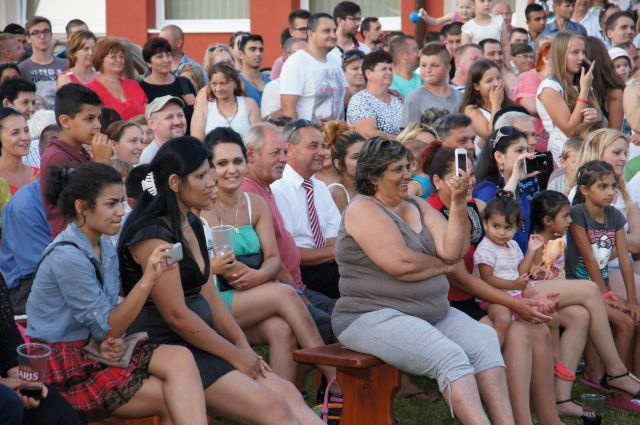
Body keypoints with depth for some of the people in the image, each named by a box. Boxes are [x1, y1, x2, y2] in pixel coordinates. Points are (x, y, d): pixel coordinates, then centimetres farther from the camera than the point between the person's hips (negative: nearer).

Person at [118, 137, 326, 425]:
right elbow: (176, 315, -18)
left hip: (198, 344, 9)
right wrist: (235, 355, -11)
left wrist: (244, 347, 4)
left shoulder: (192, 225, 14)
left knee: (288, 394, -8)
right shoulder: (152, 234, -15)